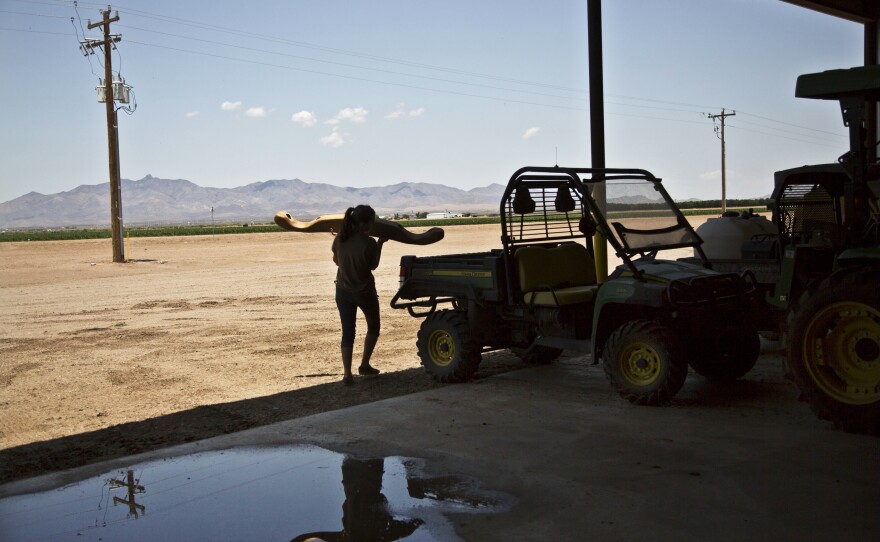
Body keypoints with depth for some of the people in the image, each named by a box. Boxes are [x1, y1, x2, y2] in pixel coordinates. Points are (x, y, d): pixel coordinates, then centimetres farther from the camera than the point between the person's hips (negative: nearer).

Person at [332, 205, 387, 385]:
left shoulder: (339, 239, -8)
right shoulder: (368, 243, -22)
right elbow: (373, 266, -7)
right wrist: (380, 244, 0)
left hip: (343, 291, 4)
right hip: (365, 292, -4)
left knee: (347, 333, 8)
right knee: (373, 327, 21)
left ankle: (347, 374, -1)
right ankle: (364, 365, 22)